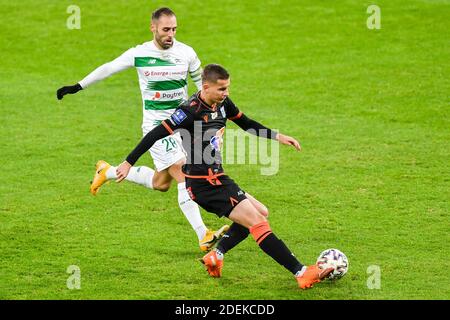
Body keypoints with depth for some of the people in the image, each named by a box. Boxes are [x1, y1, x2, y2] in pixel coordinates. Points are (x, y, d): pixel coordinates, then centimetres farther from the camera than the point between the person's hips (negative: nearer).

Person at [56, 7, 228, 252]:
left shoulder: (186, 53, -2)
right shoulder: (139, 54, -9)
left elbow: (201, 80, 13)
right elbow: (108, 68, 4)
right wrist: (78, 87, 8)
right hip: (156, 125, -5)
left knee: (160, 183, 13)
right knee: (185, 177, -17)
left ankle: (108, 172, 35)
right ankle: (204, 237, -19)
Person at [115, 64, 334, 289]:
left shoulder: (222, 104, 4)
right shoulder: (191, 111, -21)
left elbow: (247, 124, 21)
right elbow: (156, 135, -18)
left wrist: (277, 137, 14)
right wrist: (128, 163, -16)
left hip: (215, 180, 10)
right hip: (203, 184, -10)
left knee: (260, 213, 16)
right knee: (257, 222, -11)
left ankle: (215, 256, 16)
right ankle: (301, 273, -12)